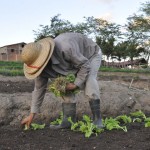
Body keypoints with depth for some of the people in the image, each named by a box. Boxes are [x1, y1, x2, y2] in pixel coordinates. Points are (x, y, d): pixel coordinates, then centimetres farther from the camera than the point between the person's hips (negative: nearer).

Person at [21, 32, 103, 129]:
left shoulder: (64, 49, -45)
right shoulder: (42, 63, -20)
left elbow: (85, 66, -32)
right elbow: (39, 88, -11)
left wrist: (76, 84, -29)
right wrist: (32, 114, -10)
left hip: (91, 54, -6)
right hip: (74, 60, 6)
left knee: (89, 81, -28)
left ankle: (97, 119, -18)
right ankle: (69, 120, -4)